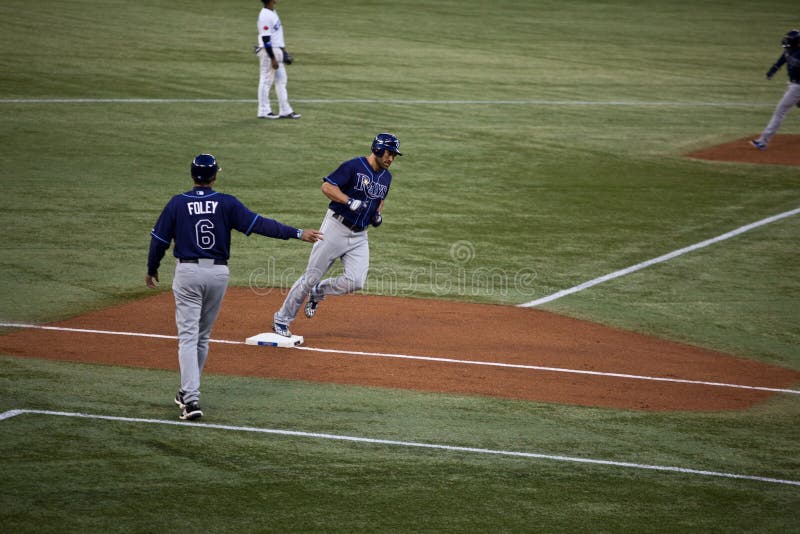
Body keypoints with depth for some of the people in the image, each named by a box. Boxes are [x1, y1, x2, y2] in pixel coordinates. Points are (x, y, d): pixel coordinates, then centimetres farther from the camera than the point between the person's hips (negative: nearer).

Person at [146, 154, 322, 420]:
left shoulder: (177, 203, -3)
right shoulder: (226, 203, -3)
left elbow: (159, 240, 1)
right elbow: (259, 224, -10)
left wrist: (152, 269, 19)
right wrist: (297, 233, -8)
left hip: (188, 272, -2)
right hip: (218, 273, 2)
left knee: (188, 336, -5)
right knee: (203, 336, 17)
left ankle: (191, 398, -18)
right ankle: (188, 392, 27)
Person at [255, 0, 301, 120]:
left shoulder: (273, 12, 11)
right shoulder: (265, 16, -19)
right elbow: (265, 39, -22)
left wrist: (283, 50, 18)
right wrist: (273, 59, -22)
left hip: (277, 50, 10)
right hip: (268, 52, -10)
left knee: (281, 80, 11)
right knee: (266, 80, -2)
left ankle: (285, 111, 15)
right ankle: (264, 111, 5)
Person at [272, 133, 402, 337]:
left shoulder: (386, 177, 11)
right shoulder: (354, 166, -12)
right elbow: (327, 187, -16)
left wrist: (378, 214, 7)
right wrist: (350, 202, -26)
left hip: (359, 235, 6)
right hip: (336, 228, -6)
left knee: (356, 282, -11)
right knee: (311, 276, -2)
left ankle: (318, 292, 17)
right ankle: (281, 318, 11)